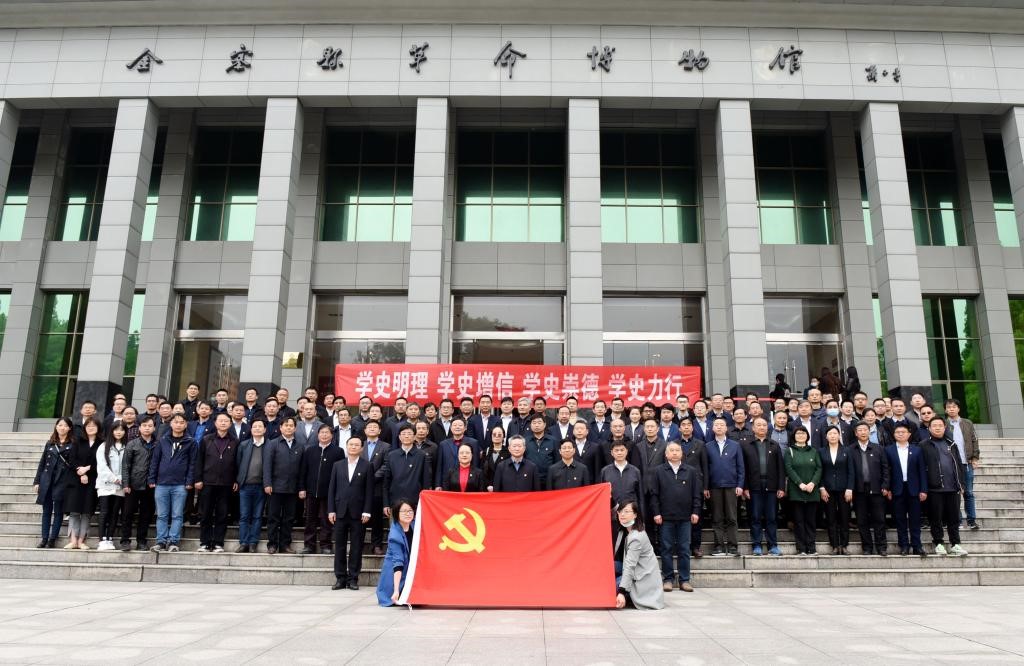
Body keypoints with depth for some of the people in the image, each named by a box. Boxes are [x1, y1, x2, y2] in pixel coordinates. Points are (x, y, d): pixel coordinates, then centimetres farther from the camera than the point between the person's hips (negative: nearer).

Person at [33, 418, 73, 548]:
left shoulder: (73, 444, 0)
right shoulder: (50, 443, 11)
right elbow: (42, 463, 13)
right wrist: (37, 481, 9)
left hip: (62, 481, -3)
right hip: (47, 480, 4)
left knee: (58, 511, 1)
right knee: (46, 510, 7)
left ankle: (52, 539, 7)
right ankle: (44, 538, 11)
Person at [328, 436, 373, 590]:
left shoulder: (367, 466, 2)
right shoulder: (337, 465, 10)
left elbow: (369, 490, -1)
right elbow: (331, 489, 7)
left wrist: (366, 512, -8)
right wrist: (331, 510, 0)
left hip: (358, 513, -2)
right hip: (340, 512, 2)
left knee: (356, 547, 2)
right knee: (339, 546, 6)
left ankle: (353, 578, 10)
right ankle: (340, 577, 14)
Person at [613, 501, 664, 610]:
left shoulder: (636, 537, -24)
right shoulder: (623, 530, 2)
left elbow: (630, 566, -29)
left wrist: (622, 592, -33)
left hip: (643, 577, -8)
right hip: (633, 571, 8)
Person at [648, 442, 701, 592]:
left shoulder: (691, 471, 6)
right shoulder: (658, 471, 2)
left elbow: (697, 493, 6)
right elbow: (653, 494, 0)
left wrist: (695, 512, -1)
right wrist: (656, 513, -6)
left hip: (685, 517, 1)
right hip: (666, 517, -1)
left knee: (684, 549, 5)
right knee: (667, 549, 5)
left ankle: (684, 580, 13)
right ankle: (667, 579, 13)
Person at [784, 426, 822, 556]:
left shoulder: (813, 451, 14)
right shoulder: (789, 451, 7)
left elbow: (819, 468, 5)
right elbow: (789, 469, -4)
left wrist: (813, 483, -10)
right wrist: (800, 483, -15)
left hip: (812, 491, 2)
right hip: (796, 491, -2)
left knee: (811, 520, 2)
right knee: (798, 520, -2)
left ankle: (811, 548, 6)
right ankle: (801, 548, 1)